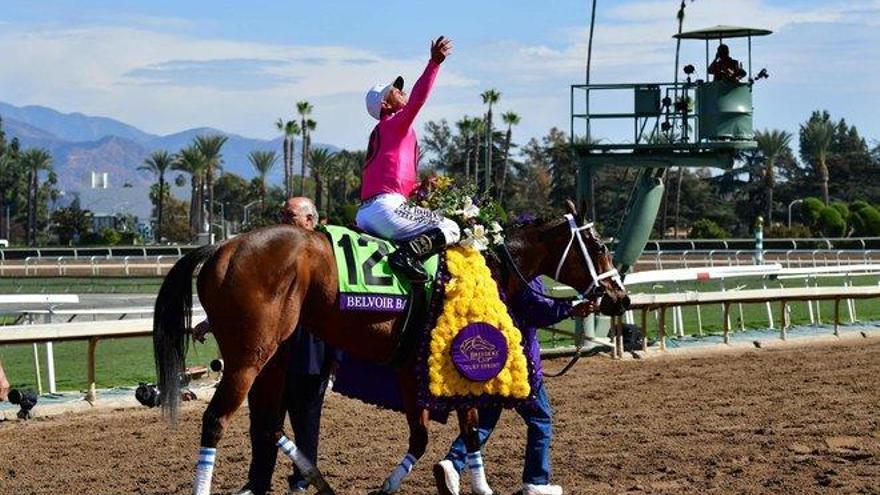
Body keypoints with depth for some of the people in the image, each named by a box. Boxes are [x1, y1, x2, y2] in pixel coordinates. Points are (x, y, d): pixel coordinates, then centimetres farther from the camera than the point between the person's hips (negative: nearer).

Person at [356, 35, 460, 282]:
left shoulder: (379, 132, 26)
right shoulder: (396, 124, -1)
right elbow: (417, 99, -17)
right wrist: (434, 63, -22)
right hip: (387, 207, -9)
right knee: (451, 230, -8)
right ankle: (408, 254, -29)